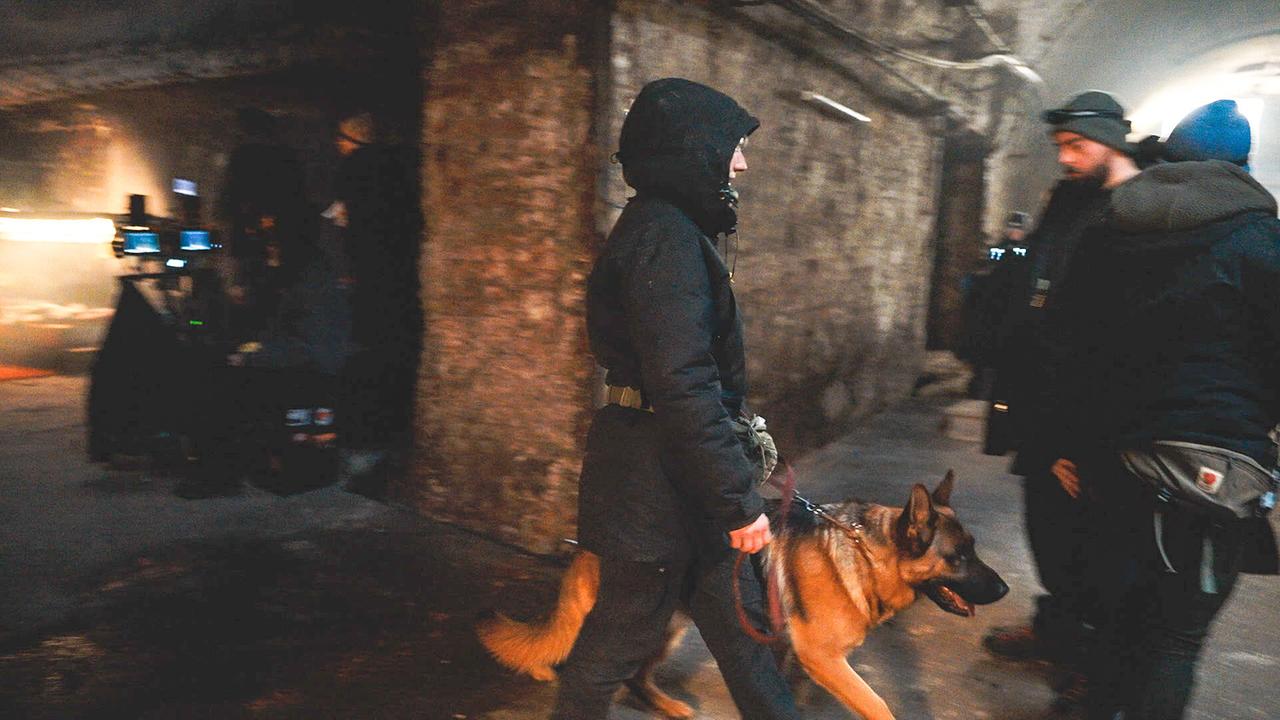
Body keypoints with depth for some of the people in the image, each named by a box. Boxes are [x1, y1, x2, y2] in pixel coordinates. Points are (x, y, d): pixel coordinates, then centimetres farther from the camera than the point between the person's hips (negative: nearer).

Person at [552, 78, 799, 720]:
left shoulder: (665, 228, 13)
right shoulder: (666, 237, -20)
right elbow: (683, 384, -27)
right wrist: (740, 499, -22)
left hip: (674, 473, 10)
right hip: (656, 480, -10)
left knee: (738, 617, 20)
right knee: (620, 637, 9)